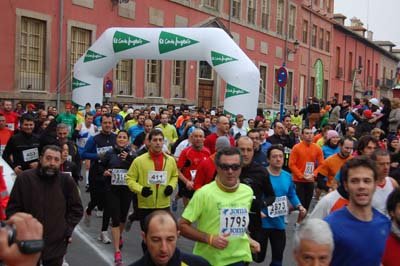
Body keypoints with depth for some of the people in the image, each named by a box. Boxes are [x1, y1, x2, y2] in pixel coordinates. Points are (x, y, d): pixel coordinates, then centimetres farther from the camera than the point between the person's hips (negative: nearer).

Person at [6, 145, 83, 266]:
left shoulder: (67, 181, -5)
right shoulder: (24, 178, -7)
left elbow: (77, 209, 6)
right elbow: (13, 208, 0)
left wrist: (67, 230, -2)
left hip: (56, 244, 0)